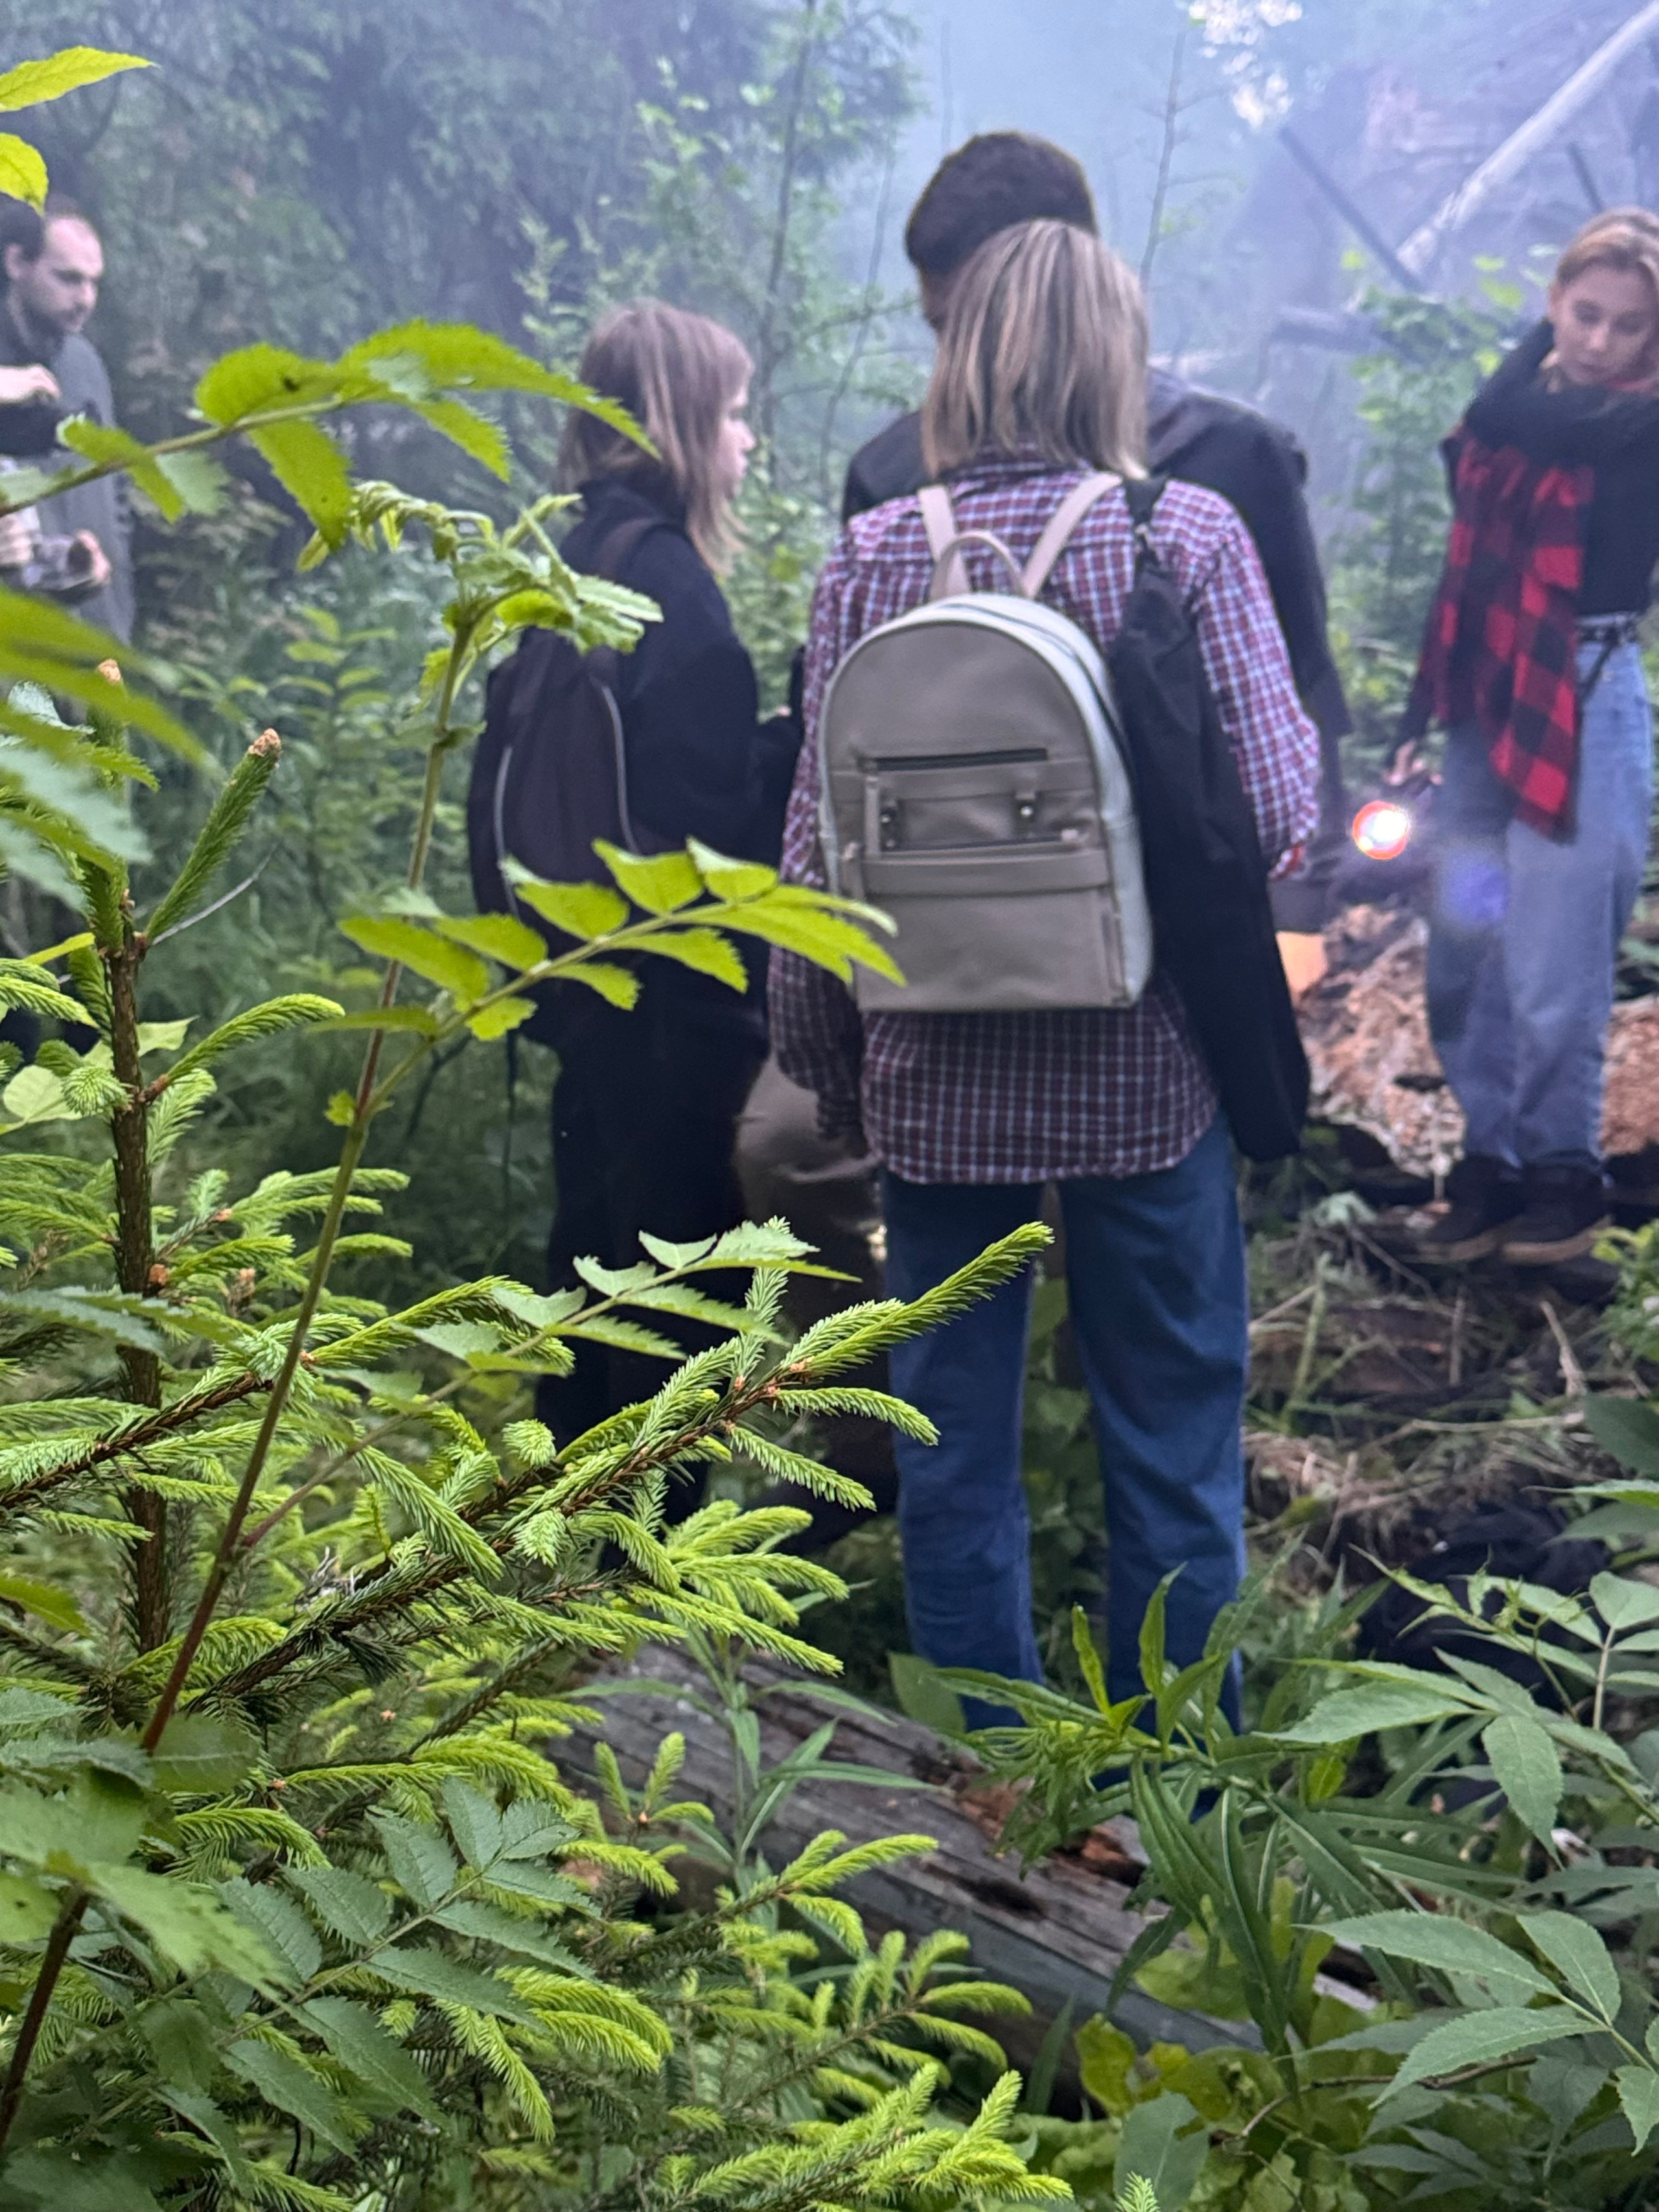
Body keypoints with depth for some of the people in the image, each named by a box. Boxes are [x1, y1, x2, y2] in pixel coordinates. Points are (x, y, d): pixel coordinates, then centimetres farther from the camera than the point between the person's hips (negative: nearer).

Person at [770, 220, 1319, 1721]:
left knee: (953, 1444, 14)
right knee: (1172, 1443, 12)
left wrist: (821, 1061, 10)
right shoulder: (1189, 536, -6)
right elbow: (1275, 805, -10)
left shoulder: (869, 556, -1)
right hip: (1147, 1066, -2)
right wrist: (1306, 747, 13)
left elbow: (814, 837, -1)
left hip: (936, 1076, 2)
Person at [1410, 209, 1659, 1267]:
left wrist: (1541, 350, -5)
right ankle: (1493, 1159, 24)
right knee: (1462, 953, 10)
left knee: (1552, 971, -1)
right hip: (1490, 705, 6)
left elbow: (1505, 414, -24)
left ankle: (1567, 1173, 17)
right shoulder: (1521, 401, 8)